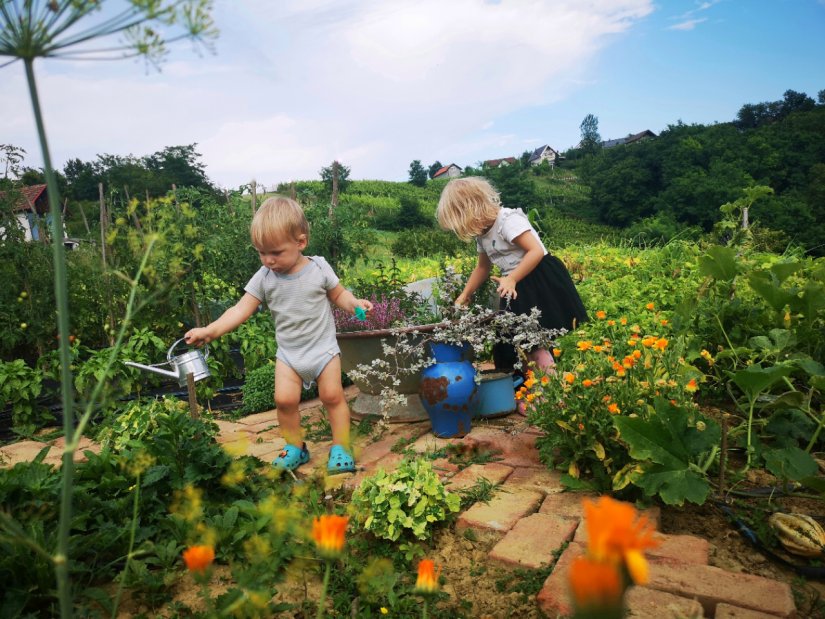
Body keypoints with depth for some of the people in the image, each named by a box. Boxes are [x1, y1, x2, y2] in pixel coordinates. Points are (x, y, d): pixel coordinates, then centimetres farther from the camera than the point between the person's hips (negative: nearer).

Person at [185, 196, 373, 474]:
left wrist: (355, 303, -19)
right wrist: (210, 331, -18)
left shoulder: (319, 268, -11)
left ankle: (341, 448, 14)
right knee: (285, 399, -6)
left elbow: (338, 294, 2)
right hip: (288, 352, 2)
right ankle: (295, 447, 17)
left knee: (332, 395, -3)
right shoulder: (264, 277, -7)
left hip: (323, 347, -2)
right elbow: (241, 309, -8)